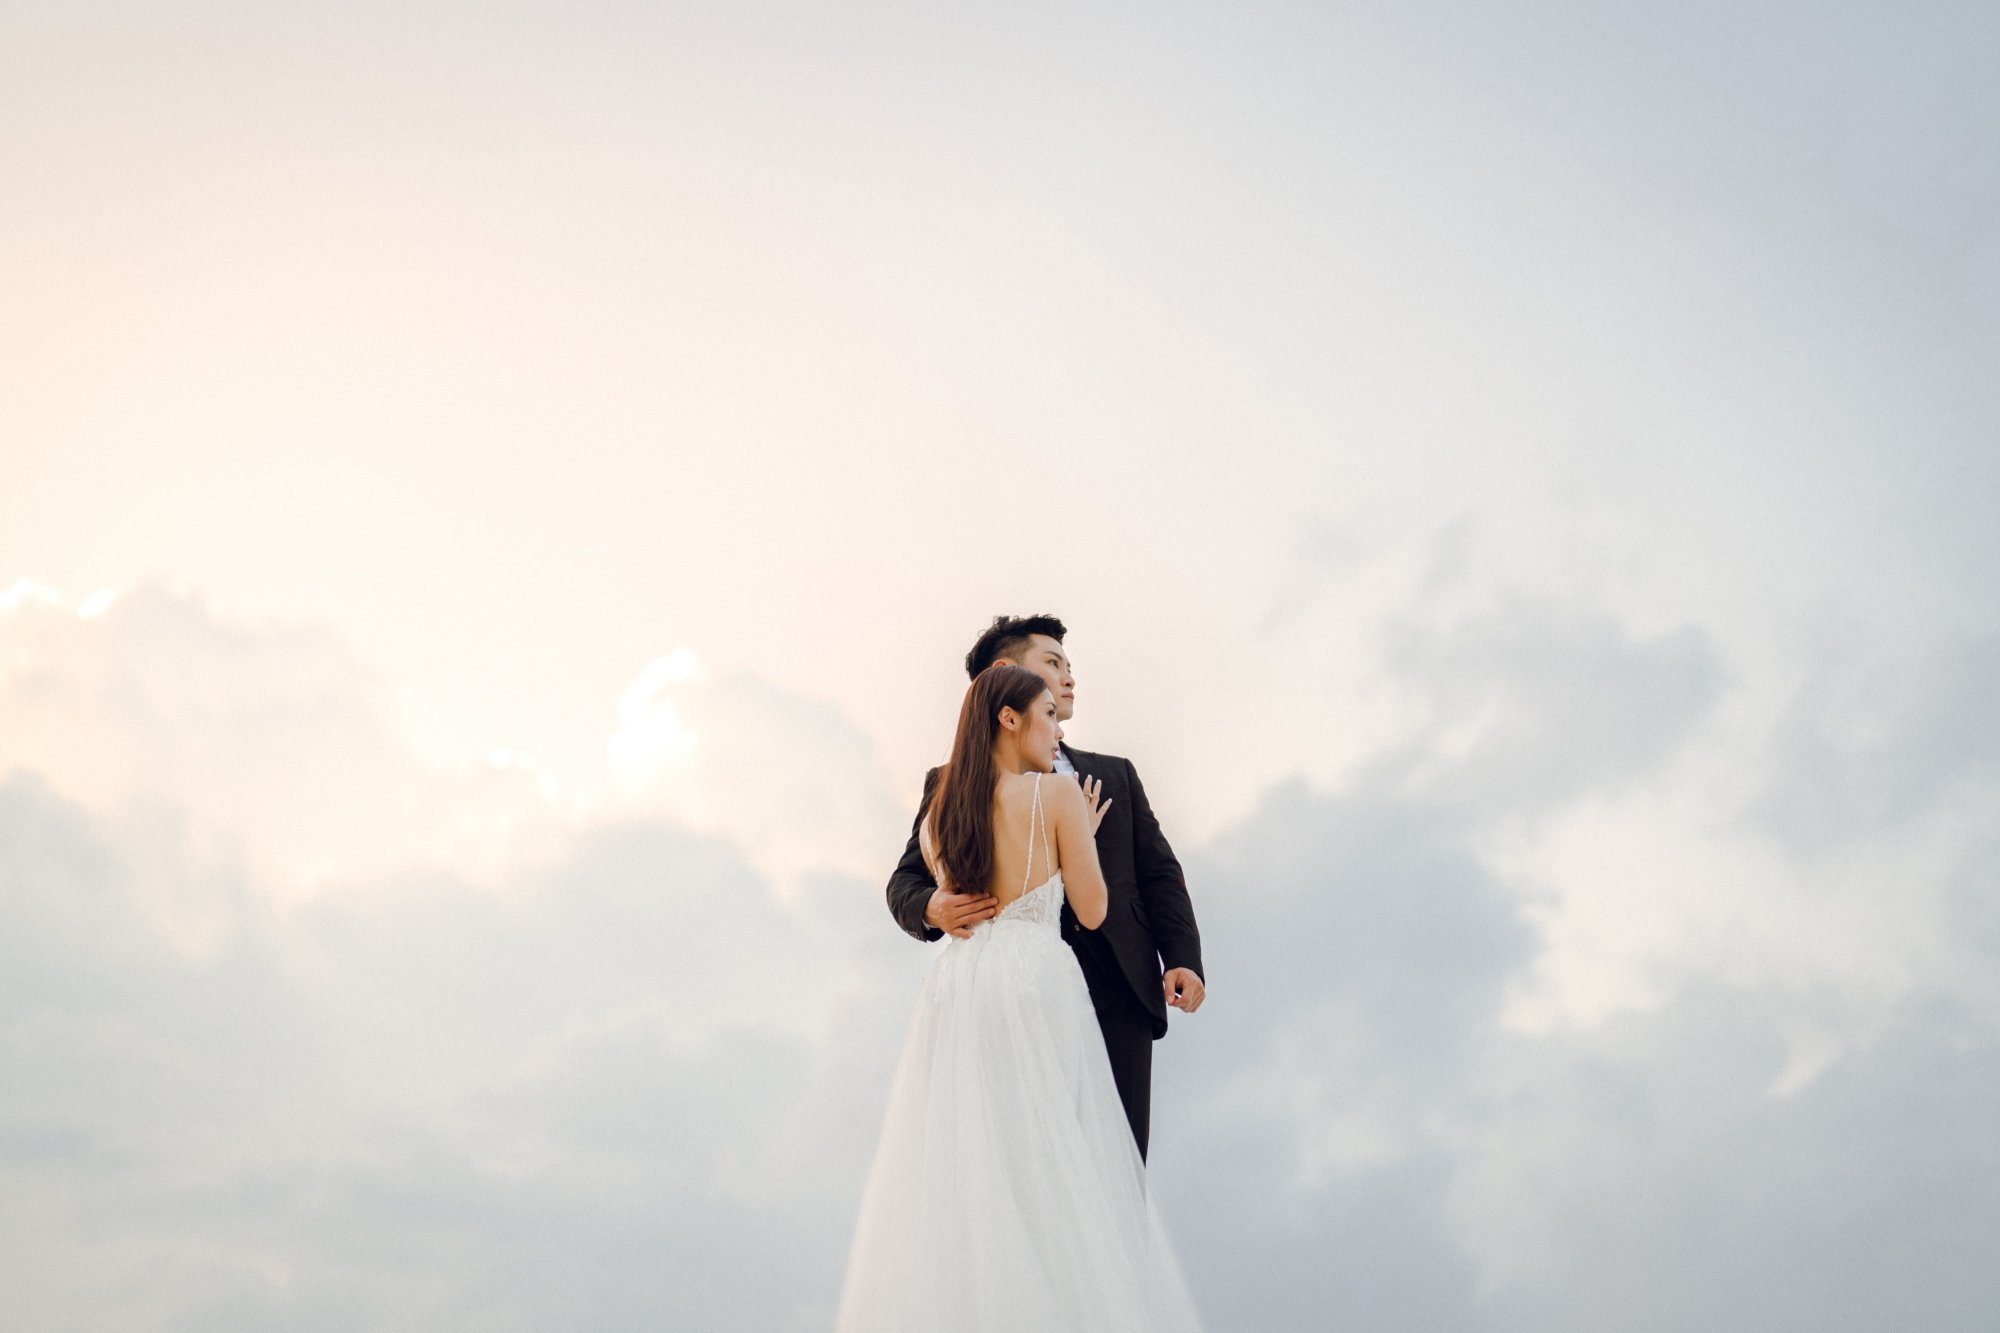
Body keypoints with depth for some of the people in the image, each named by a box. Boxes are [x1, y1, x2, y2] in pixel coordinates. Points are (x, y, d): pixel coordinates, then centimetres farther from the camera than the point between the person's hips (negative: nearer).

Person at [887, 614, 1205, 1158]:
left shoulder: (1114, 774, 23)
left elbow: (1158, 871, 17)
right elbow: (906, 880, 9)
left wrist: (1182, 958, 1)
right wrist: (930, 909, -15)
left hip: (1119, 994, 3)